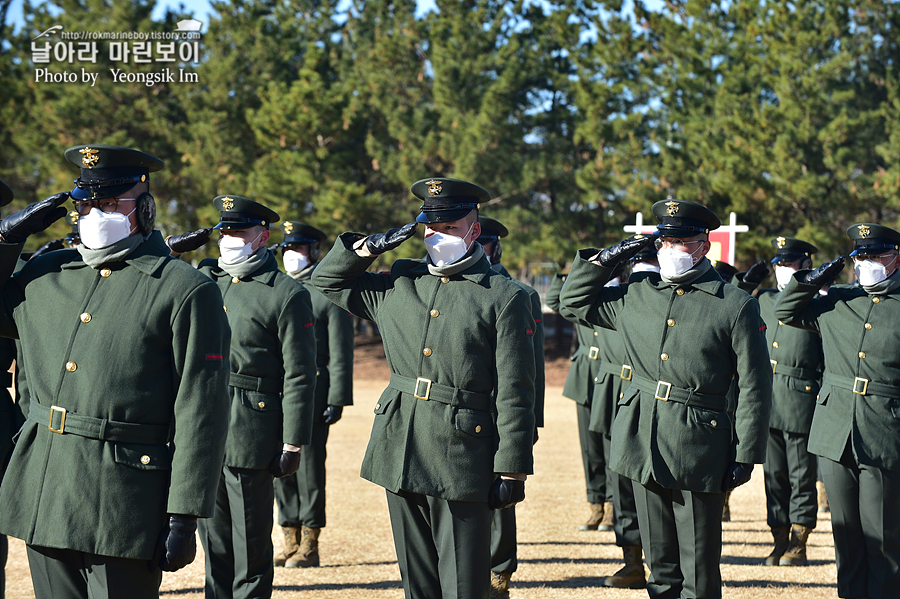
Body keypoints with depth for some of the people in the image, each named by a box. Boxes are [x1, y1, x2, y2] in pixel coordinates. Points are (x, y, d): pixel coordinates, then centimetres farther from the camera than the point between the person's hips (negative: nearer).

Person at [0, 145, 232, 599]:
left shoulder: (187, 292, -6)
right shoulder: (46, 273, 12)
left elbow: (200, 415, -9)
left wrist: (183, 518, -14)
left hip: (123, 514, -6)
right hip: (44, 499, 6)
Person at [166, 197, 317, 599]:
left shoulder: (288, 295, -6)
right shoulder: (204, 278, 11)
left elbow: (298, 377, -8)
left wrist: (293, 444, -11)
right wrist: (172, 249, 6)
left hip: (251, 437, -6)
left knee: (251, 545, 2)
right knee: (213, 539, 14)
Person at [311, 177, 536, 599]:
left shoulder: (504, 298, -2)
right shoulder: (397, 283, 12)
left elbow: (514, 394, -6)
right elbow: (327, 280, 25)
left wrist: (512, 469, -10)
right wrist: (368, 247, 7)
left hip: (462, 462, -5)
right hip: (399, 457, 5)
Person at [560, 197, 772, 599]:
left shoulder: (736, 306, -3)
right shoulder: (637, 295, 9)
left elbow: (754, 389, -3)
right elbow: (574, 298, 22)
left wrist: (746, 455, -7)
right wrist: (607, 258, 8)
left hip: (699, 448, -4)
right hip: (643, 446, 4)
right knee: (660, 566, 12)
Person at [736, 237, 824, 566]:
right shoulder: (764, 299, 13)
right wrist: (744, 284, 12)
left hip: (801, 400, -5)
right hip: (767, 400, 5)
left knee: (801, 475, 1)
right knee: (774, 473, 9)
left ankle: (799, 542, 9)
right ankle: (780, 539, 17)